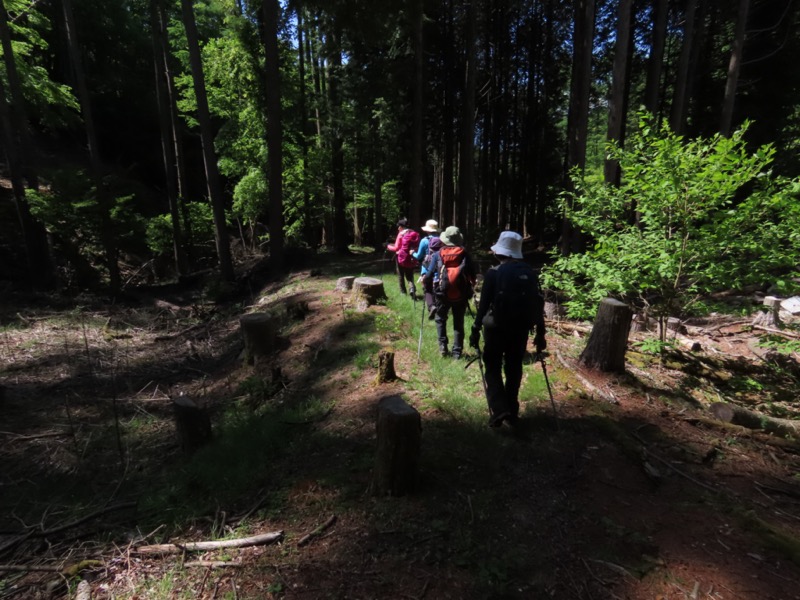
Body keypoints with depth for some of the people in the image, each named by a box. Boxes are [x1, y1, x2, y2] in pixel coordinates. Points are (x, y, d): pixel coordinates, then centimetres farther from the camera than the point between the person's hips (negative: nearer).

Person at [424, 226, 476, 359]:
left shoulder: (438, 255, -4)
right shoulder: (465, 254, -2)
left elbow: (430, 274, -3)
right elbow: (472, 274, 1)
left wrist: (424, 280, 18)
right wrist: (470, 285, 20)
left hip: (442, 293, 0)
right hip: (461, 294, 1)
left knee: (440, 319, 21)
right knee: (458, 323, 12)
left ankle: (443, 345, 11)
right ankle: (457, 352, 13)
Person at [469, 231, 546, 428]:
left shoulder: (494, 273, -9)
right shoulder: (530, 273, 3)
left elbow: (484, 304, -13)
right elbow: (538, 304, 4)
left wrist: (476, 330, -8)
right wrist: (540, 333, 10)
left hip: (496, 327, -4)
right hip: (521, 328, 4)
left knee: (493, 368, 8)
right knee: (514, 369, 16)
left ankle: (499, 410, -5)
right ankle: (512, 412, 24)